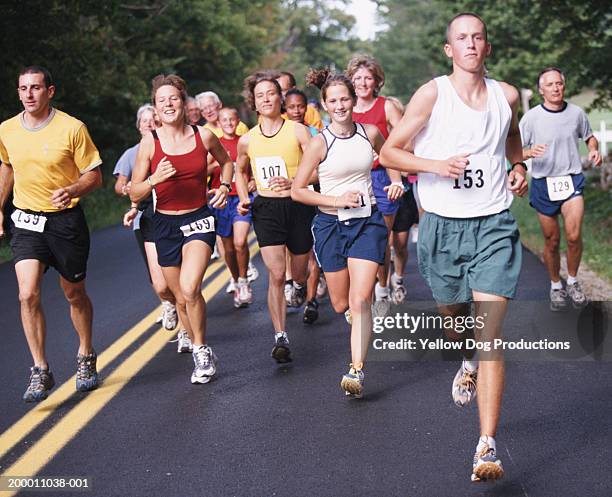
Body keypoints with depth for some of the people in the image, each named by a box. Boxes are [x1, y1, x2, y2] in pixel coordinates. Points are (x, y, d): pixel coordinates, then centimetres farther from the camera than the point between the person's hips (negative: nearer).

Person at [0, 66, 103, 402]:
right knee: (28, 295, -14)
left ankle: (86, 357, 35)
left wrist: (71, 190, -26)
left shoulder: (72, 128, -12)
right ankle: (41, 371, -4)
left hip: (66, 220, -2)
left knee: (75, 294, 12)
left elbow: (94, 175, -7)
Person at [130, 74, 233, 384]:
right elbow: (134, 194, -4)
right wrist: (155, 179, -22)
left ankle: (201, 349, -2)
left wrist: (225, 186, 3)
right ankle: (202, 355, 32)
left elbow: (226, 161, 20)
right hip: (165, 223, 2)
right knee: (181, 298, 10)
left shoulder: (204, 136, -3)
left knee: (189, 288, -23)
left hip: (199, 219, -2)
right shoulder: (149, 142, -5)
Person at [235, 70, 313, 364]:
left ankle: (301, 286, 52)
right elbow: (240, 170, 24)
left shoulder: (298, 131, -6)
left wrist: (294, 182, -23)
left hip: (298, 205, -1)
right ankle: (280, 338, -12)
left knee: (299, 274, 13)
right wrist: (243, 198, 9)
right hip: (266, 208, 1)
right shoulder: (247, 140, 5)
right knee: (276, 274, -14)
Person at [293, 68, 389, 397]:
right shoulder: (320, 142, -9)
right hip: (331, 223, 0)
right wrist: (337, 200, -13)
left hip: (367, 221, 0)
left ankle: (356, 371, -15)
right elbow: (297, 190, -5)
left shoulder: (370, 133, -1)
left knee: (360, 300, -15)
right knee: (341, 305, 10)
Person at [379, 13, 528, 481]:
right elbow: (389, 151, -2)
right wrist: (436, 165, -17)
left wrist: (519, 166, 10)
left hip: (494, 224, 0)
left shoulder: (507, 95, 6)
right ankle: (469, 365, 56)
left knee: (489, 335, -11)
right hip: (443, 225, 0)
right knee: (454, 318, 17)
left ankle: (488, 448, -12)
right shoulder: (432, 94, -4)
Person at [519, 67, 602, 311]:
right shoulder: (531, 117, -5)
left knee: (573, 236, -14)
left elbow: (589, 137, 21)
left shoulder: (577, 113, 3)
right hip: (543, 183, -1)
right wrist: (530, 153, -25)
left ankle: (573, 281, 10)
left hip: (572, 180, 1)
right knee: (551, 241, 7)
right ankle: (556, 286, 27)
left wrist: (594, 150, -1)